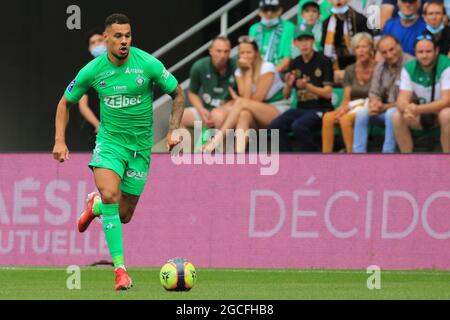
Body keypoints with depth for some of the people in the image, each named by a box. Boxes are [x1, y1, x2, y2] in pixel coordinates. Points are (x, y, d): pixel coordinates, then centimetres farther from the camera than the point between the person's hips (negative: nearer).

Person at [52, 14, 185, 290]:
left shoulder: (148, 64, -11)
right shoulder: (92, 71, -7)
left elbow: (178, 94, 3)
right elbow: (66, 103, 9)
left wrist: (173, 130, -8)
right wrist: (60, 141, -2)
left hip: (141, 146, 1)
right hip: (109, 141, -1)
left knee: (124, 216, 5)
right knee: (110, 194, -28)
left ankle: (96, 206, 43)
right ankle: (120, 268, -23)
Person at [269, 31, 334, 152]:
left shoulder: (323, 61, -4)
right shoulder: (296, 63, 12)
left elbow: (327, 93, -8)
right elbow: (286, 95, 13)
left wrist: (307, 86, -21)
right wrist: (288, 85, -9)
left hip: (320, 109, -5)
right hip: (301, 109, 5)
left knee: (298, 126, -33)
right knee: (275, 126, -21)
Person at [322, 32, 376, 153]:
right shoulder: (350, 70, 15)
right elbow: (346, 99, 12)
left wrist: (349, 108, -18)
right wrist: (343, 108, -13)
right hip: (352, 110, 5)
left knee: (345, 119, -35)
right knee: (328, 117, -26)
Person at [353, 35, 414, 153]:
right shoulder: (380, 67, 8)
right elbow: (374, 93, 12)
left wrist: (386, 106, -20)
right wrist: (374, 103, -12)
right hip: (385, 110, 7)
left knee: (391, 113, -36)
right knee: (361, 113, -15)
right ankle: (358, 153, -16)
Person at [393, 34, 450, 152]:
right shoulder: (409, 68, -10)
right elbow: (402, 99, -16)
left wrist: (418, 110, -42)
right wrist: (407, 109, -43)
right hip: (422, 113, 4)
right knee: (397, 117, -22)